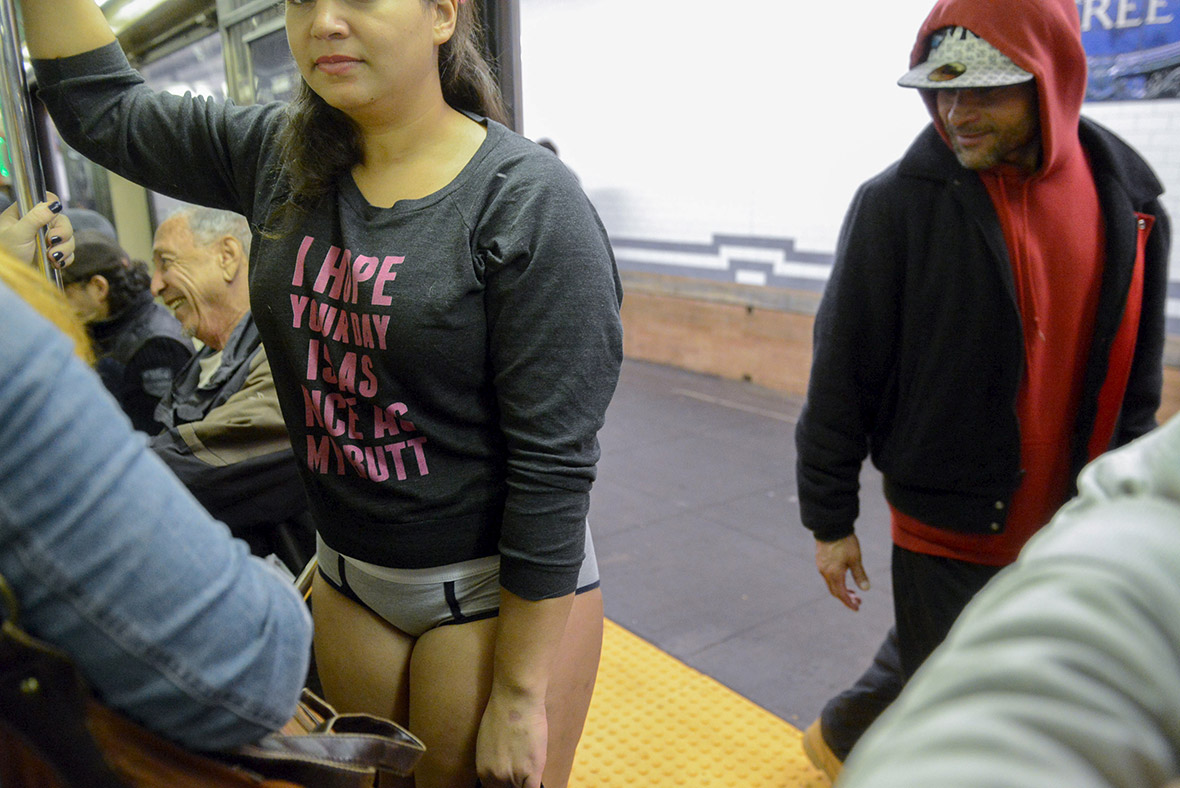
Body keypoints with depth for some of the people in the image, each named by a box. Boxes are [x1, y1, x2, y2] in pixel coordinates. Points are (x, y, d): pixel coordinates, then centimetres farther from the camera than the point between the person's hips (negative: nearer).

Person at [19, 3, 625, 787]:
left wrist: (520, 696, -17)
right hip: (351, 579, 6)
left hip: (502, 591, -5)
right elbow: (99, 107, 16)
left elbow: (555, 464, -20)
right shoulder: (281, 158, 1)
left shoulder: (529, 202, -18)